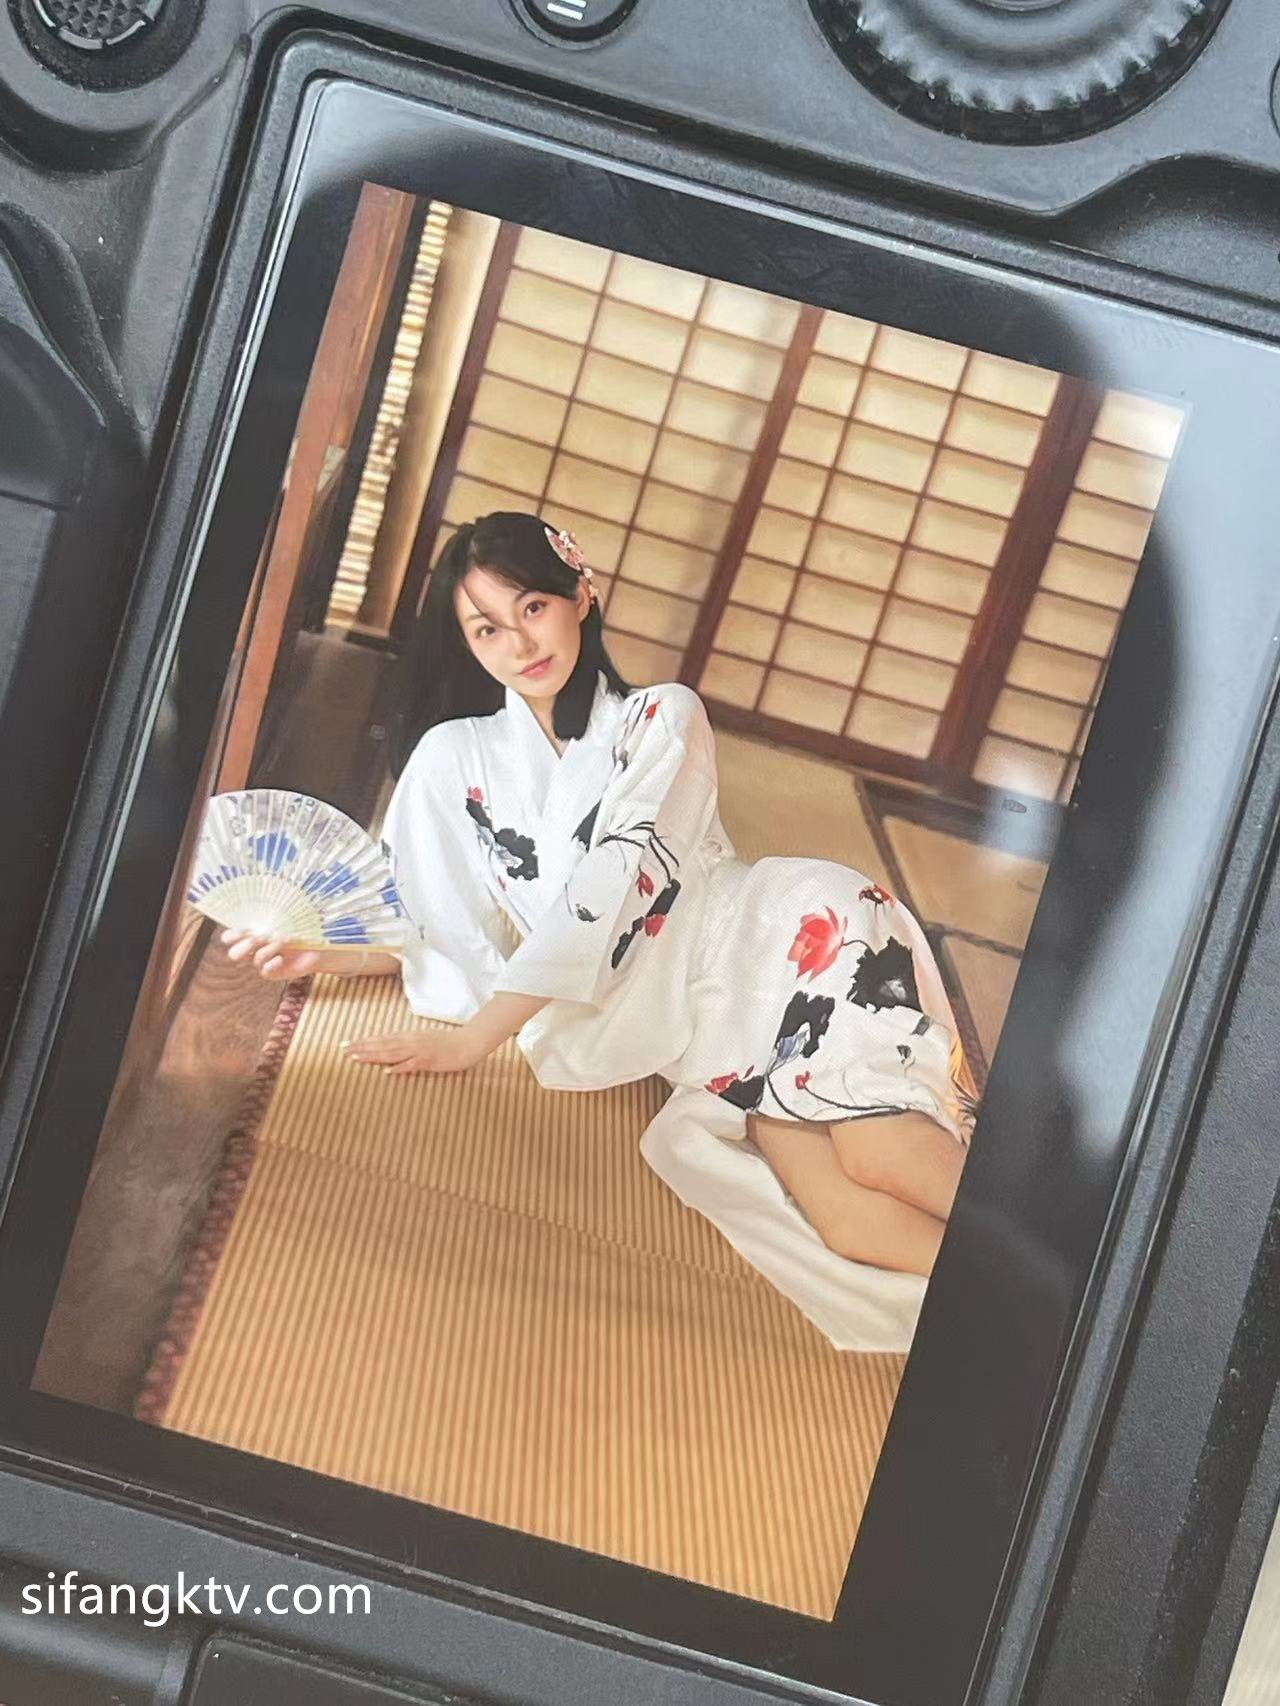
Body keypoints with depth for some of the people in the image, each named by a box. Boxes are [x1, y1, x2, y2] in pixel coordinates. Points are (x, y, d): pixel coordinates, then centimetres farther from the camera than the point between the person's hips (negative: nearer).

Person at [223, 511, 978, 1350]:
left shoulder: (663, 717, 3)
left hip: (785, 940, -1)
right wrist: (324, 952, -12)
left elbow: (614, 884, -10)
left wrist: (476, 1036, -18)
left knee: (880, 1160, -28)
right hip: (709, 1040, 2)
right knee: (844, 1219, -25)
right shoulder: (453, 760, 12)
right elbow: (435, 934, 9)